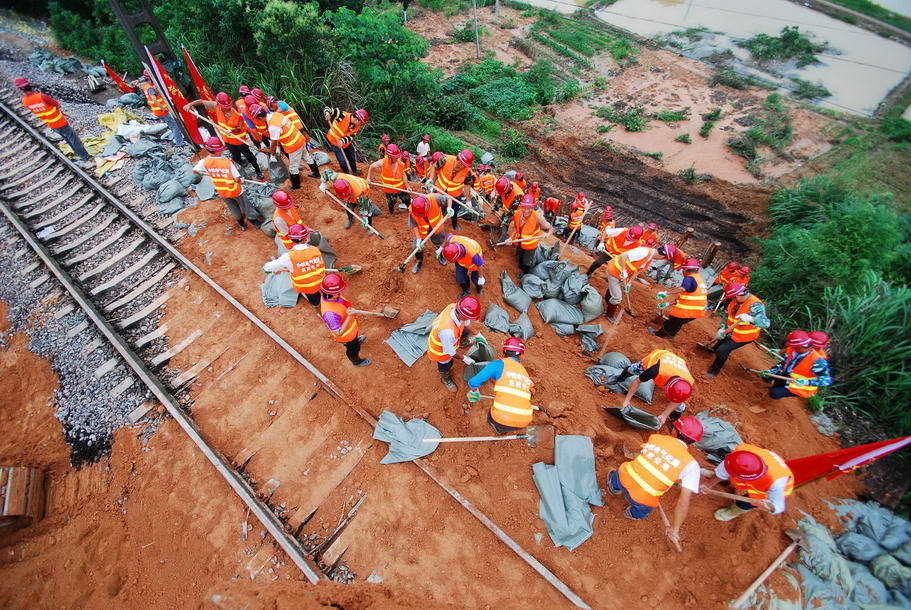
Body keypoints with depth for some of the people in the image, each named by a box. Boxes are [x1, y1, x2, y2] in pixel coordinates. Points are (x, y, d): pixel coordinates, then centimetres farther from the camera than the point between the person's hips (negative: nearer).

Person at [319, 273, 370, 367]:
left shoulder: (326, 294, -27)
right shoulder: (330, 313, -50)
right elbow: (339, 333, -40)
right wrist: (349, 317, -48)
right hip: (346, 335, -6)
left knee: (355, 337, 39)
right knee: (353, 348, 27)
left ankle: (356, 340, 75)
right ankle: (356, 361, 59)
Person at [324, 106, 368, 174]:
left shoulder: (357, 127, -15)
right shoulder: (343, 115, -30)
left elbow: (350, 137, -20)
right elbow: (327, 109, -27)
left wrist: (343, 141, -40)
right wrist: (327, 113, -50)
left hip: (346, 143, 6)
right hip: (335, 141, -5)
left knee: (353, 160, 19)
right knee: (343, 163, -8)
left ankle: (355, 175, 44)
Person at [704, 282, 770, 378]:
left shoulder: (755, 306, -33)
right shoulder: (736, 300, -11)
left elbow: (766, 323, -43)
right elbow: (728, 315, -1)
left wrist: (750, 319, -61)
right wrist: (722, 328, -12)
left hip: (744, 337, -8)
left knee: (722, 350, -12)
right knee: (719, 343, 28)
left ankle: (714, 372, 8)